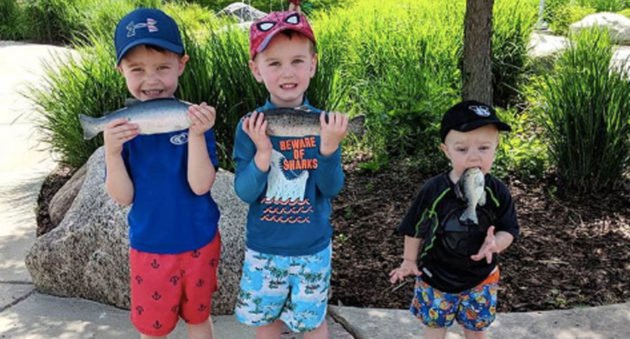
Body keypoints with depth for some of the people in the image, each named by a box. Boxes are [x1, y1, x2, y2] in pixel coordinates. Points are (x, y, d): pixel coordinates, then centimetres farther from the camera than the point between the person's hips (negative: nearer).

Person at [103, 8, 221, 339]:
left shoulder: (196, 118, -15)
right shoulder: (121, 126, -9)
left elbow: (200, 185, -21)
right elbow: (123, 197, -10)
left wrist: (196, 135, -34)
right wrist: (111, 152, -26)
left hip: (199, 242, 0)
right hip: (149, 247, 1)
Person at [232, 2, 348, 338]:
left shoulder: (324, 123, -10)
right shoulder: (251, 126, -11)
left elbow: (332, 189, -13)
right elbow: (244, 192, -13)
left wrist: (329, 147, -29)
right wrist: (262, 153, -30)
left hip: (313, 248, 0)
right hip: (263, 248, 1)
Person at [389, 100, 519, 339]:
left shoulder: (498, 193, -16)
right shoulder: (433, 190, -20)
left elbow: (509, 230, -8)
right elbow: (415, 228, -6)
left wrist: (495, 243, -30)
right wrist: (409, 260, 2)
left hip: (480, 278, 1)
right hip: (436, 275, -1)